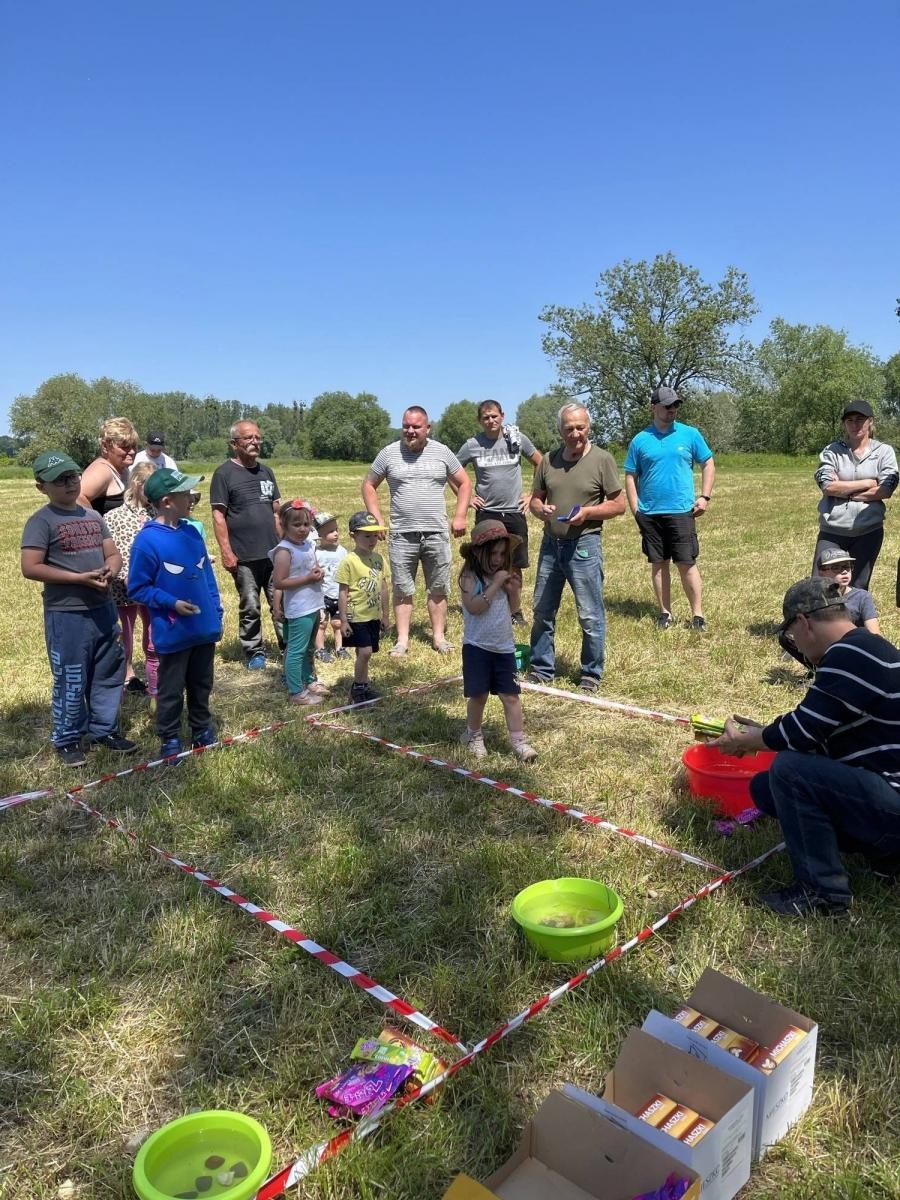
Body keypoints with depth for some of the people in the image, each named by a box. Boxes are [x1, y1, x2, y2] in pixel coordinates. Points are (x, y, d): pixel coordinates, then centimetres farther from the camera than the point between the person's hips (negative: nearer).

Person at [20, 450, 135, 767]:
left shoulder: (93, 516, 11)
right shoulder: (41, 521, -9)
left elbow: (113, 554, 13)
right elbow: (30, 568, -16)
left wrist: (110, 570, -12)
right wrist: (80, 578, -20)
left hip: (103, 608, 6)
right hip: (66, 615, -6)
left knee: (109, 673, 14)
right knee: (71, 681, 2)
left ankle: (104, 729, 30)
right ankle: (67, 739, 19)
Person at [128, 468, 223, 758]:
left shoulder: (191, 533, 4)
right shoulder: (147, 541, -16)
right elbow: (137, 588, -12)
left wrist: (216, 612, 9)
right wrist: (171, 603, -20)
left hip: (204, 628, 6)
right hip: (173, 633, -6)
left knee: (202, 686, 19)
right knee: (171, 691, 9)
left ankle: (202, 731, 35)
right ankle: (170, 740, 24)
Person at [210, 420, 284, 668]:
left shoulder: (266, 471, 13)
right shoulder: (224, 473, -3)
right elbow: (218, 515, -7)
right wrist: (226, 551, -12)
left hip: (274, 552, 5)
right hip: (244, 556, -4)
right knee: (250, 607, 4)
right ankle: (254, 652, 17)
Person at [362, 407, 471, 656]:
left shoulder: (442, 452, 4)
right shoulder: (389, 453, 1)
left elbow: (464, 483, 12)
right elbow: (369, 485, 9)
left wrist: (460, 516, 1)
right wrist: (378, 519, 0)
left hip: (437, 533, 1)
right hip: (401, 535, -1)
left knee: (438, 589, 7)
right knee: (403, 590, 5)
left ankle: (438, 636, 18)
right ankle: (402, 639, 12)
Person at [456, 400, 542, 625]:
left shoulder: (517, 438, -1)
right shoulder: (472, 445, -2)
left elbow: (541, 464, 10)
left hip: (515, 512, 1)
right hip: (487, 513, -1)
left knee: (514, 567, 5)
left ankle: (515, 612, 17)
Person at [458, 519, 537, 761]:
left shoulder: (503, 574, 6)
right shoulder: (470, 577, -11)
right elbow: (474, 607, -25)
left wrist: (511, 588, -5)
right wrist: (495, 584, -22)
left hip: (504, 646, 4)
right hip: (477, 646, -4)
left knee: (510, 695, 3)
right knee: (478, 695, 6)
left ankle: (518, 741, 8)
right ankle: (474, 736, 28)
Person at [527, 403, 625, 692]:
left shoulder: (602, 459, -5)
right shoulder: (548, 460, 7)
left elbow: (619, 505, -3)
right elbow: (535, 498, 15)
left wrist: (587, 512, -18)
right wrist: (540, 509, -8)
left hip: (584, 545, -5)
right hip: (550, 544, 5)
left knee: (590, 615, 1)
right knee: (542, 611, 12)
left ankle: (591, 674, 15)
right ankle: (542, 669, 25)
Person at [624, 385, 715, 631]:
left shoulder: (690, 434, 4)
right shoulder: (640, 440, 5)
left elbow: (708, 465, 8)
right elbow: (630, 477, 8)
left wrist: (705, 497, -3)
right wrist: (635, 510, 0)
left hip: (682, 511, -1)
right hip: (649, 513, 2)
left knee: (686, 563, -3)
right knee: (658, 563, 8)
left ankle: (698, 615, 4)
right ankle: (665, 613, 18)